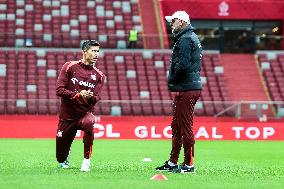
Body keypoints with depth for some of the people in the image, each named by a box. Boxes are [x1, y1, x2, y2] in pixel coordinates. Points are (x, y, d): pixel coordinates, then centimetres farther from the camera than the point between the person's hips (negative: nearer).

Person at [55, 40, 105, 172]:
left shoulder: (98, 75, 3)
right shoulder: (70, 67, -5)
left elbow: (96, 99, -5)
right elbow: (59, 90, -11)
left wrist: (91, 97, -29)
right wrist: (78, 95, -24)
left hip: (85, 113, 1)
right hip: (67, 116, -1)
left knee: (89, 122, -39)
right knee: (60, 158, 5)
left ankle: (86, 160, -24)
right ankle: (65, 159, 47)